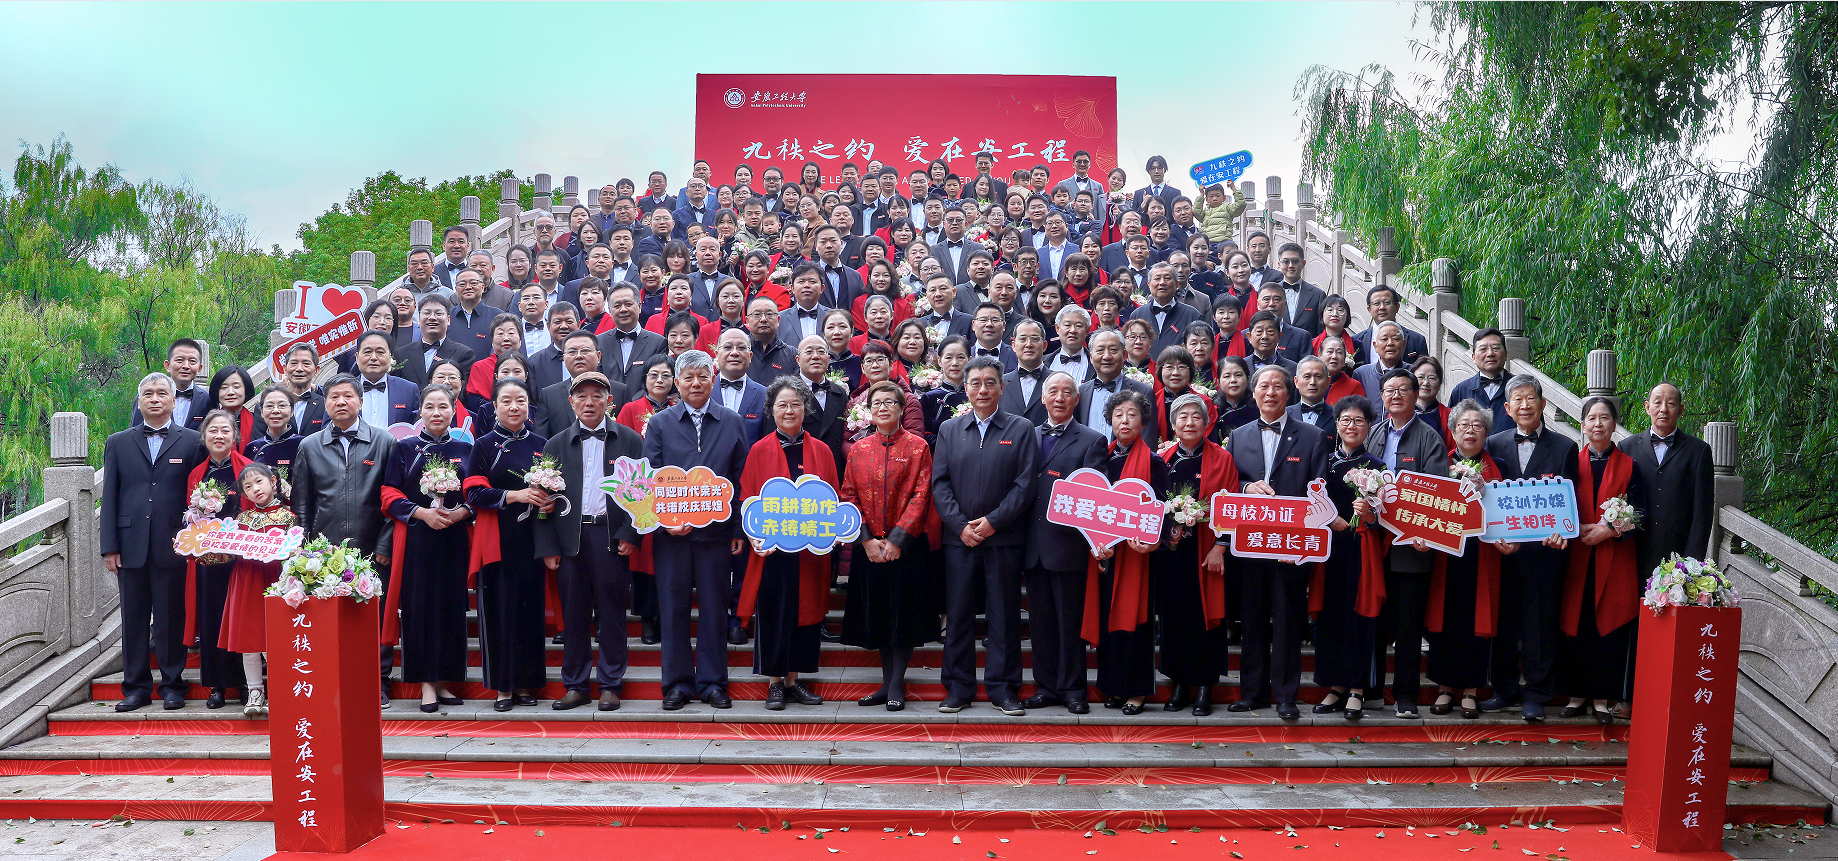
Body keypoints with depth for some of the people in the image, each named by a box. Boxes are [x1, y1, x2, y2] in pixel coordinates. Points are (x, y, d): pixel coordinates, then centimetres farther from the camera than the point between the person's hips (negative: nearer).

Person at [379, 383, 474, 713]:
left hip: (454, 540, 2)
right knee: (420, 607, -3)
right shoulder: (405, 448, 6)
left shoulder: (465, 450, 11)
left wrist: (462, 512, -9)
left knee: (451, 607, 2)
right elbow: (389, 494, 2)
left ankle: (444, 682, 12)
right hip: (415, 540, -2)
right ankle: (426, 684, 4)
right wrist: (421, 513, -12)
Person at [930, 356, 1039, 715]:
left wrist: (993, 521, -12)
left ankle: (1003, 686, 14)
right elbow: (939, 483, 5)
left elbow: (1025, 484, -3)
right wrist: (960, 524, -8)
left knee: (1004, 614, 4)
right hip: (959, 537, 2)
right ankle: (959, 686, 15)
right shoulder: (949, 429, 11)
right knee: (958, 614, 5)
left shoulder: (1021, 430, 4)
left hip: (1005, 538, -2)